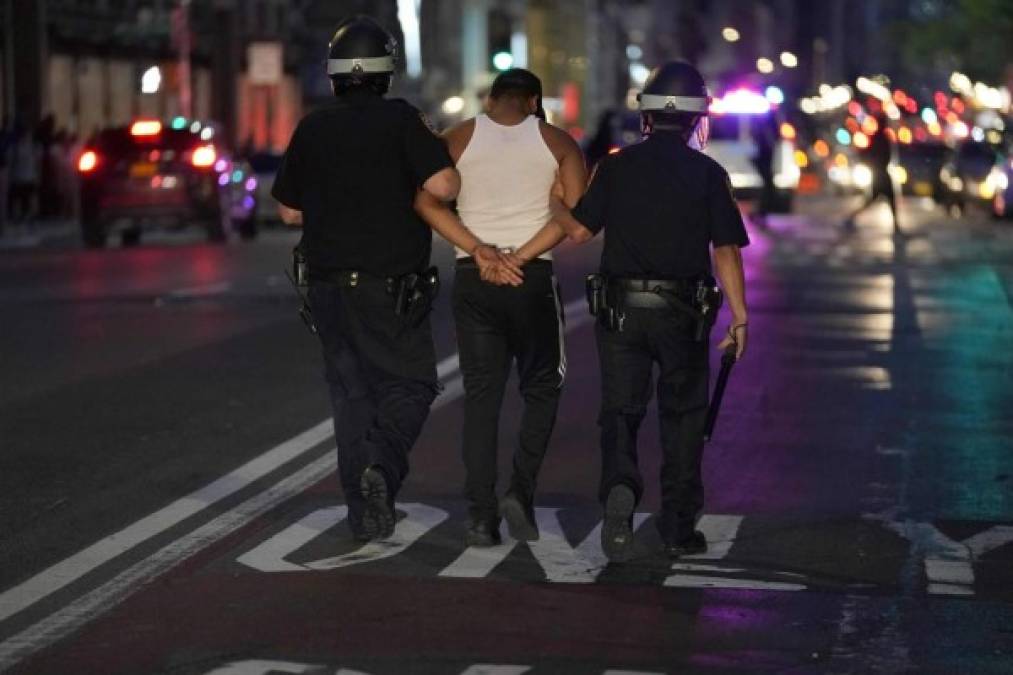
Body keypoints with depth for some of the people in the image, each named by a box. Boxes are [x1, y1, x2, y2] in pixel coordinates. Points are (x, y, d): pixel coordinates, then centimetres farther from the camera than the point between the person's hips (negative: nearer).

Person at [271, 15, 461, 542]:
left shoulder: (311, 129, 4)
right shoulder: (399, 120, -9)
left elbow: (289, 211, 11)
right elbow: (442, 187, -19)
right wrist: (451, 174, 3)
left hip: (329, 285, 4)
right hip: (392, 286, -4)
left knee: (350, 391, 11)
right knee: (408, 383, 6)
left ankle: (364, 515, 11)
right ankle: (382, 465, -20)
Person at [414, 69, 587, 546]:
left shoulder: (459, 139, 5)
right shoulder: (557, 141, 3)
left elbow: (427, 202, -8)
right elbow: (574, 211, -9)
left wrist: (481, 251, -11)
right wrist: (519, 256, -11)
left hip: (472, 279, 1)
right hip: (533, 278, -1)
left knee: (480, 395, 5)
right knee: (541, 389, 14)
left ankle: (481, 516, 0)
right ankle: (521, 491, -3)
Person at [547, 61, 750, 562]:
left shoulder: (617, 166, 0)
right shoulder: (707, 174, -3)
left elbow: (580, 229, 1)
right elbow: (726, 251, -6)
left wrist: (550, 200, 20)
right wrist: (739, 318, -1)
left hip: (620, 308, 1)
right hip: (682, 312, 0)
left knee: (620, 410, 7)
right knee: (682, 415, 12)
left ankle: (620, 487, -22)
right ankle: (679, 527, 15)